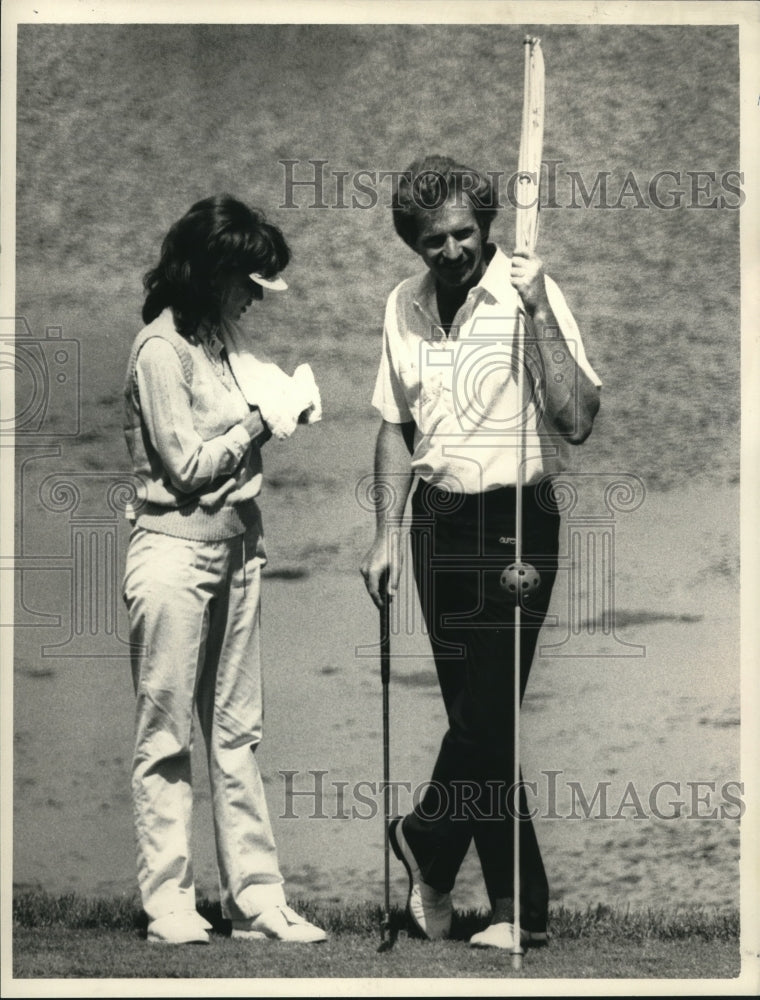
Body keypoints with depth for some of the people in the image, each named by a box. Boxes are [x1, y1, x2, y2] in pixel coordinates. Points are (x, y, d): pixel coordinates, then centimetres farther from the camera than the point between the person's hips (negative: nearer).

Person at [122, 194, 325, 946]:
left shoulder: (224, 336, 9)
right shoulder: (162, 349, -14)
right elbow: (188, 467, -15)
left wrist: (282, 408, -3)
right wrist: (263, 420, -7)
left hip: (236, 545, 8)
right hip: (176, 551, -8)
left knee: (236, 733, 9)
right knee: (166, 737, 1)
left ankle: (255, 898, 12)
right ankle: (167, 904, 7)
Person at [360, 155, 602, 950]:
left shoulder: (529, 294, -9)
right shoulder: (404, 307, 8)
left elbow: (577, 422, -18)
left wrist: (540, 313, -24)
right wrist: (388, 534, 11)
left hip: (515, 520, -5)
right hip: (439, 521, 5)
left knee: (485, 718, -8)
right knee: (478, 721, 7)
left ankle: (426, 843, 18)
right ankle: (519, 907, 15)